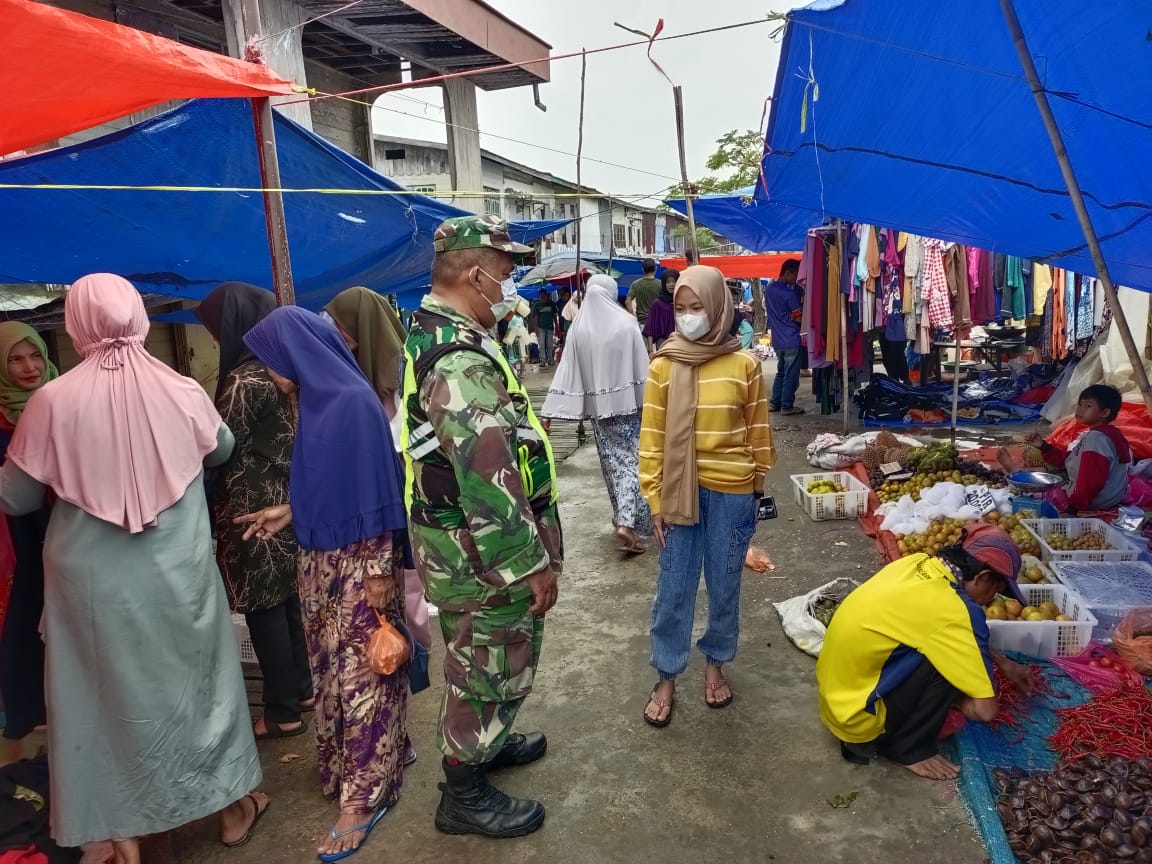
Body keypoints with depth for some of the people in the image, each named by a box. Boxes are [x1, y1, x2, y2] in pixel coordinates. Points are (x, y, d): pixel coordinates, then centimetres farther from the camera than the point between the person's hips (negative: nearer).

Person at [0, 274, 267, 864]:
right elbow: (222, 450, 11)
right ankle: (233, 808, 33)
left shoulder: (53, 401, -15)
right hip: (178, 573, 2)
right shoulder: (183, 392, -10)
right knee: (197, 679, 18)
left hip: (95, 583, -1)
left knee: (110, 695, 15)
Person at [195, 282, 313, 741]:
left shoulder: (244, 380, -19)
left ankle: (283, 712, 13)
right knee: (286, 600, 18)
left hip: (255, 508, -9)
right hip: (287, 500, 9)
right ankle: (302, 688, 30)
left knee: (263, 608, 2)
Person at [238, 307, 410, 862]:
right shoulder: (318, 399, 6)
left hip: (358, 560, -9)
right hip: (322, 557, 9)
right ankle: (378, 755, 38)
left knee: (361, 670, 2)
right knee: (334, 665, 19)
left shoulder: (354, 401, -20)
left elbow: (373, 485, -20)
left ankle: (363, 796, 15)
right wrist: (289, 512, 16)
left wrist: (380, 568, -19)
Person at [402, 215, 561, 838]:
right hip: (482, 554, -10)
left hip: (458, 542, 10)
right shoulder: (461, 360, -27)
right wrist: (534, 564, -21)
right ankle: (463, 795, 27)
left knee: (479, 661, 26)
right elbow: (488, 481, -30)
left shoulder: (432, 336, 8)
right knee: (490, 667, 8)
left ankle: (483, 744, 47)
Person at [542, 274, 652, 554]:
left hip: (599, 405, 3)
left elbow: (567, 370, -6)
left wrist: (550, 411, -5)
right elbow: (642, 365, -7)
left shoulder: (579, 327, -3)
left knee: (613, 461, 14)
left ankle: (624, 518, 27)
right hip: (628, 401, -2)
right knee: (632, 461, 0)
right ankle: (627, 522, -13)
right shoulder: (626, 322, -7)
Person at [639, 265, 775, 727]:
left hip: (731, 493, 0)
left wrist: (759, 486, 10)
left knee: (724, 585, 14)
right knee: (673, 588, 7)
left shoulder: (744, 365, -5)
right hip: (679, 491, 0)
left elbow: (758, 431, 4)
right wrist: (655, 499, -5)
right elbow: (652, 437, -3)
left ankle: (715, 664, 35)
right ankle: (666, 677, 23)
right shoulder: (663, 365, -5)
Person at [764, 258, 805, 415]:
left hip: (777, 340, 7)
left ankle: (774, 403, 19)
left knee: (781, 371, 18)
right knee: (791, 374, 1)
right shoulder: (789, 293, -16)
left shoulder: (768, 289, 7)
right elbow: (798, 318, -12)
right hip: (791, 340, -7)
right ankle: (787, 406, 5)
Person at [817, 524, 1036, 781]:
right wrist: (955, 697, 0)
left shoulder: (919, 563, 0)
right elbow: (984, 709, -20)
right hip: (856, 714, -8)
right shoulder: (953, 610, -24)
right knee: (951, 660, -16)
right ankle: (906, 747, 2)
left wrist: (1004, 663, 25)